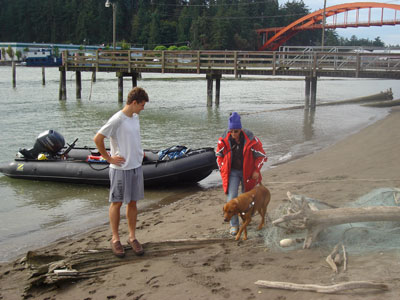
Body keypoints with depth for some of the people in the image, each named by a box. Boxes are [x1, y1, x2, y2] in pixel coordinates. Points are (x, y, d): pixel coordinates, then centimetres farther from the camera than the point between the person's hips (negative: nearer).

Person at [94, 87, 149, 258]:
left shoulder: (135, 117, 9)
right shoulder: (117, 120, -17)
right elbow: (97, 139, -18)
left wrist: (138, 153, 12)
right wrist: (108, 158, -13)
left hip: (136, 166, 7)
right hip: (120, 168, -7)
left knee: (132, 202, 12)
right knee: (116, 203, 5)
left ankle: (132, 237, 22)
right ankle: (115, 239, 16)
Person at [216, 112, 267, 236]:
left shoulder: (250, 140, -19)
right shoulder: (224, 140, -13)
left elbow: (261, 155, -6)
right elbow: (219, 155, 6)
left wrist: (256, 170, -9)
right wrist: (222, 170, 2)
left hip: (247, 172, -1)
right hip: (232, 172, 1)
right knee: (231, 198, -9)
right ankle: (234, 225, 2)